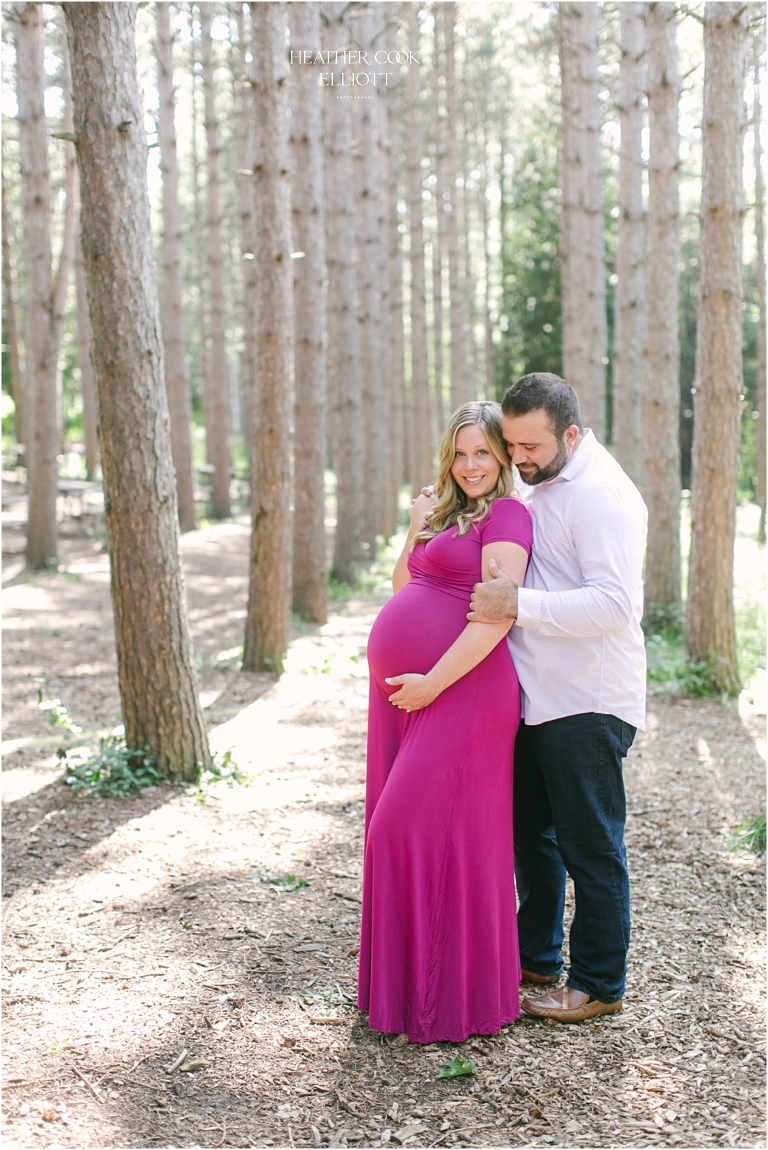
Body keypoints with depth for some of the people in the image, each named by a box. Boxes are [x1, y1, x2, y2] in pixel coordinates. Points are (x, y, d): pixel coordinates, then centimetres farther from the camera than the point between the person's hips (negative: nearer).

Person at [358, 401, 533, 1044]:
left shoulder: (506, 514, -8)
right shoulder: (446, 515, 20)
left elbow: (498, 615, -18)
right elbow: (402, 591, 23)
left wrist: (433, 682, -19)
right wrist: (416, 531, 10)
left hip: (461, 692, -9)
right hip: (405, 692, 9)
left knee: (425, 828, -6)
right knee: (400, 829, 13)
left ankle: (454, 997, 9)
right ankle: (411, 981, 27)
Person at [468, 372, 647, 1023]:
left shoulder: (603, 495, -17)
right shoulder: (533, 488, 13)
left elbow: (616, 605, -26)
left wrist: (520, 603, -29)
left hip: (586, 706, -9)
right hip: (535, 697, 10)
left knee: (590, 848, 2)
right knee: (531, 833, 19)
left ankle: (600, 984, 17)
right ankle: (535, 955, 35)